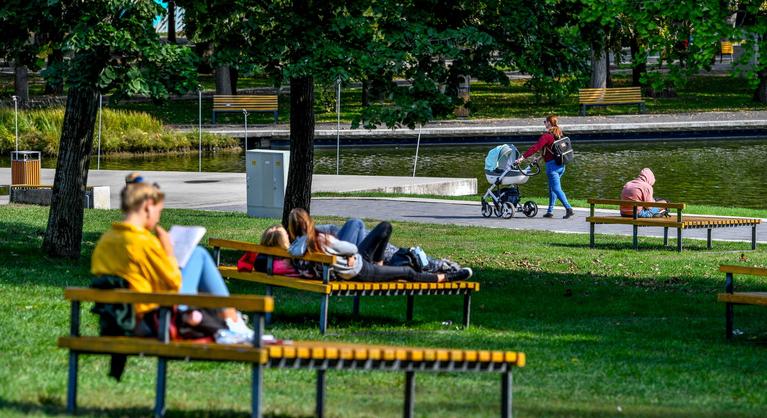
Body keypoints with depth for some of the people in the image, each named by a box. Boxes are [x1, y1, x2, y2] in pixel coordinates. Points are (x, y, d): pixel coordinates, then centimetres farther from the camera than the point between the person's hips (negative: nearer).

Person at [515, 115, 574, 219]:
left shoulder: (546, 136, -14)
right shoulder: (559, 134, 11)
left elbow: (535, 147, -22)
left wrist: (523, 157, -23)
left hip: (552, 165, -8)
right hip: (561, 165, 8)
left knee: (556, 189, -9)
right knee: (552, 188, 16)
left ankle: (569, 208, -20)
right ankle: (550, 211, 18)